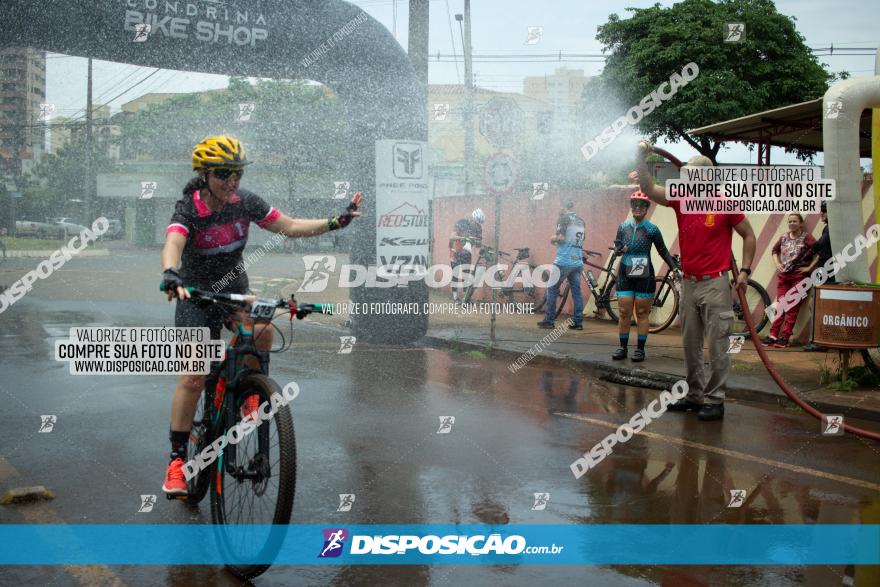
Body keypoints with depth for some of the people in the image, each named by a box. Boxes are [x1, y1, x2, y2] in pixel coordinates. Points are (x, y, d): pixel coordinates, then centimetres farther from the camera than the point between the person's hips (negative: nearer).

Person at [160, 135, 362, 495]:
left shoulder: (245, 202, -10)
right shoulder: (188, 210, -22)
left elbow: (290, 227, -5)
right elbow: (172, 245, -40)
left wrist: (334, 223, -17)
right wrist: (170, 274, -62)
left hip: (235, 289, 3)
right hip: (196, 295, -3)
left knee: (262, 330, -30)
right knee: (193, 378, -10)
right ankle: (177, 459, 2)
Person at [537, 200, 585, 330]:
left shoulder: (564, 218, -6)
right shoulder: (581, 221, 14)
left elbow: (561, 237, -17)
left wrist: (553, 238, 3)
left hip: (563, 261, -6)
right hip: (578, 262, 6)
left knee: (552, 290, 3)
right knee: (576, 291, 7)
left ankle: (549, 320, 3)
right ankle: (578, 322, 5)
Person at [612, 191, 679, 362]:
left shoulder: (651, 229, -3)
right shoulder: (623, 227, 6)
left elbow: (663, 251, 1)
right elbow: (617, 247, 11)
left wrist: (675, 268, -10)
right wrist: (620, 249, -13)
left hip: (644, 276, -3)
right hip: (625, 275, 3)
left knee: (642, 313, 3)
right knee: (624, 313, 3)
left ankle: (640, 349, 9)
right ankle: (623, 347, 11)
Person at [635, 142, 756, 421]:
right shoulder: (681, 201, 5)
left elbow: (748, 235, 4)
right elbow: (649, 189, -2)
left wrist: (745, 270, -3)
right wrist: (641, 158, -13)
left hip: (715, 284, -5)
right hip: (689, 283, 5)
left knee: (717, 346, -3)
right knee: (690, 346, 11)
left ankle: (715, 401, 3)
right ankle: (694, 396, 21)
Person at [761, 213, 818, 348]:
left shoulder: (806, 237, -5)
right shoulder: (784, 237, 9)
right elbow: (775, 250, 26)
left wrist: (809, 267, -15)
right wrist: (777, 263, 13)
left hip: (799, 276, -4)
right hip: (783, 276, 4)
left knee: (793, 308, 0)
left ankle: (785, 337, 2)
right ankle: (773, 335, 4)